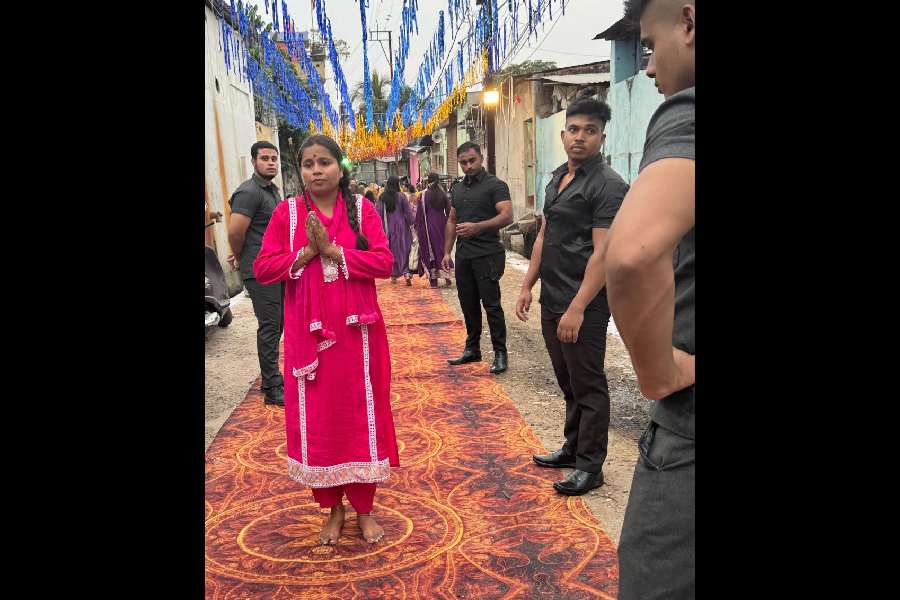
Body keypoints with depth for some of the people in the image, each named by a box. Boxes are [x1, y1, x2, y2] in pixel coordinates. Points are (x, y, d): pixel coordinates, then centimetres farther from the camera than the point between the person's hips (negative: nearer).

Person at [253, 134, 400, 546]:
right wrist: (306, 252, -15)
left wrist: (333, 251, -16)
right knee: (317, 418, 7)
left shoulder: (361, 208, 1)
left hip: (357, 331, 0)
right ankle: (333, 508, 25)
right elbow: (263, 268, -2)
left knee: (360, 414, 6)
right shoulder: (287, 211, 2)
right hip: (308, 332, 1)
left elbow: (384, 262, -8)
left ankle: (364, 508, 22)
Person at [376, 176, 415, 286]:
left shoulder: (382, 198, -4)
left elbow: (379, 214, 1)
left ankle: (393, 275, 17)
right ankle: (406, 272, -12)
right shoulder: (401, 196, -10)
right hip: (401, 226, -2)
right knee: (403, 249, 4)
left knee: (391, 250, 12)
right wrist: (411, 224, 4)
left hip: (388, 227, 2)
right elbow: (408, 212, -6)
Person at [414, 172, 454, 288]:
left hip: (428, 226, -2)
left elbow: (419, 213, -5)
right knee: (443, 248, 13)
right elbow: (448, 211, 3)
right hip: (441, 225, 2)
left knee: (430, 250, 5)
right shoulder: (443, 194, -1)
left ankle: (433, 280, 5)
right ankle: (446, 276, 7)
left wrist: (417, 227, 4)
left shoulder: (423, 195, -7)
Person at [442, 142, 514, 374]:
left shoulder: (495, 185, -5)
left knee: (491, 304, -5)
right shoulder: (457, 189, 16)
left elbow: (507, 216, -17)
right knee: (468, 305, 12)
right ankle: (472, 349, 24)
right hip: (463, 256, 7)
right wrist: (447, 252, 14)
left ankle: (500, 353, 4)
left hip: (488, 255, -6)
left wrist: (477, 227, -28)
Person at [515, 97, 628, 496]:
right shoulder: (557, 180, 13)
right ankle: (573, 448, 32)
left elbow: (603, 253, -19)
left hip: (584, 306, -8)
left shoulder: (607, 185, -13)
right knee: (568, 382, 18)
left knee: (588, 386, 2)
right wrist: (528, 287, 14)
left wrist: (577, 309, -23)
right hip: (552, 300, 8)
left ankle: (590, 467, 14)